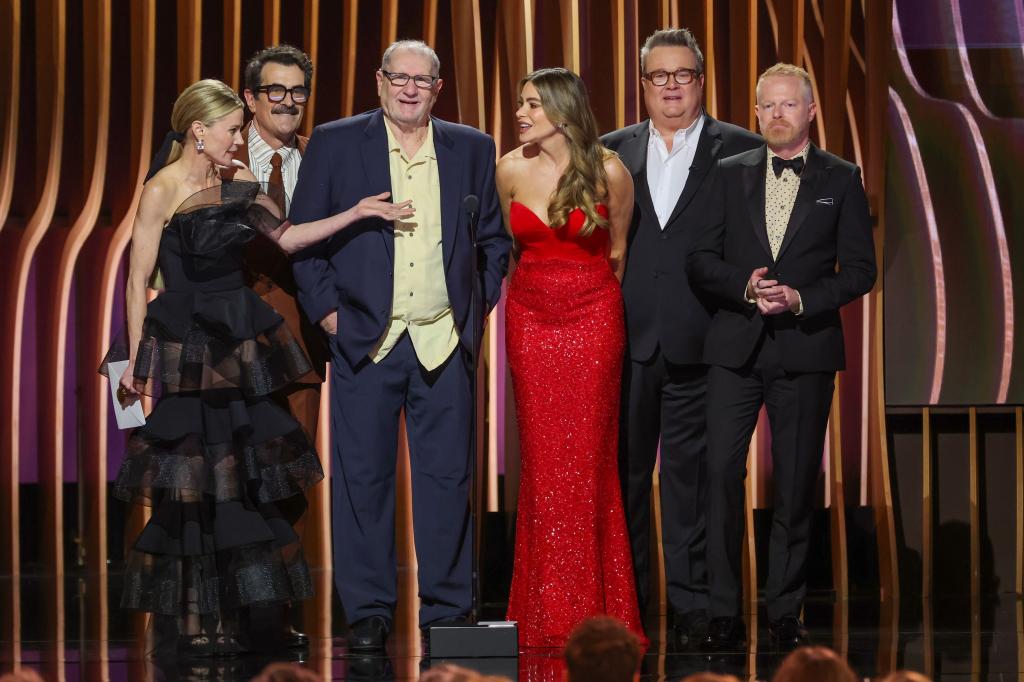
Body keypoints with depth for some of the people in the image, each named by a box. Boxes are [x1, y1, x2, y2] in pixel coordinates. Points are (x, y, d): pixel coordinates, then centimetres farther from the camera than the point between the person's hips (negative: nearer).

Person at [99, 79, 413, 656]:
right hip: (183, 346, -6)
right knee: (191, 484, -1)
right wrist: (134, 361, -10)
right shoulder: (162, 191, -9)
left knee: (243, 475, 5)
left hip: (238, 347, 6)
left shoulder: (238, 184, 8)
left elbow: (287, 237, 17)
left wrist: (356, 213, 8)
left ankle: (228, 618, 13)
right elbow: (139, 279, -8)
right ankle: (190, 622, 10)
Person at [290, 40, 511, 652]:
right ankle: (369, 611, 7)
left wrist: (479, 308, 7)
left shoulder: (473, 149, 11)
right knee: (363, 477, 0)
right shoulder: (335, 144, 5)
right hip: (364, 338, -1)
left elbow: (495, 239, 16)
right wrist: (327, 310, -2)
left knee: (448, 476, 2)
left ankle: (447, 608, 9)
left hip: (445, 342, 1)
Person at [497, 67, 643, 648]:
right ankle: (549, 615, 7)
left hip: (594, 317, -2)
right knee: (542, 459, 2)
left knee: (589, 458, -2)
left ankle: (596, 612, 5)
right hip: (531, 318, 2)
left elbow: (618, 252, 8)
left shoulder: (610, 171, -8)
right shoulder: (511, 170, -1)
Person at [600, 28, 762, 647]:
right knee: (624, 472, 7)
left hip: (699, 341, -2)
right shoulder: (613, 152, 11)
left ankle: (691, 603, 8)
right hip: (626, 338, 2)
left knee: (690, 474, 2)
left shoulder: (741, 150, 3)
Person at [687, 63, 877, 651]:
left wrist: (801, 298, -13)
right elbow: (701, 259, 6)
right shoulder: (731, 174, 9)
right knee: (722, 472, -7)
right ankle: (725, 613, -2)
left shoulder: (841, 179, 4)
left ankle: (786, 612, 12)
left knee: (797, 483, 3)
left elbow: (860, 269, 1)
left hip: (806, 348, -1)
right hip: (736, 346, 1)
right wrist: (744, 286, -12)